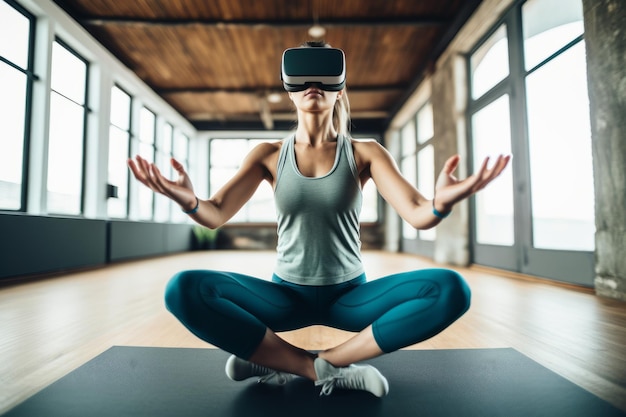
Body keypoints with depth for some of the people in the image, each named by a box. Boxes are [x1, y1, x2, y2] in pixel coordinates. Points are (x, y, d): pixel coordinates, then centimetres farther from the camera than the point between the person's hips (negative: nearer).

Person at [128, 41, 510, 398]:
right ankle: (333, 372, -15)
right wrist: (189, 201, -34)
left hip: (350, 295, 1)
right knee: (184, 289, -24)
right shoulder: (270, 155, -1)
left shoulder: (365, 152, -4)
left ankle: (282, 364, -17)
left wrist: (441, 203, -39)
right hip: (288, 295, 0)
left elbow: (418, 214, -15)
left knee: (451, 289, -25)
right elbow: (215, 215, -10)